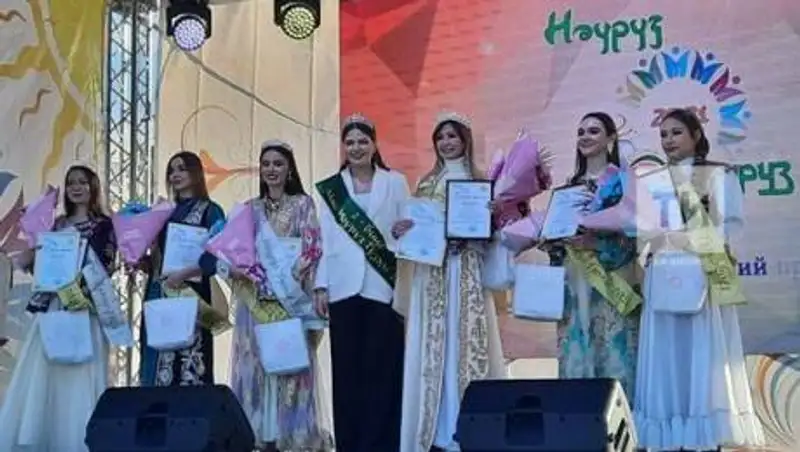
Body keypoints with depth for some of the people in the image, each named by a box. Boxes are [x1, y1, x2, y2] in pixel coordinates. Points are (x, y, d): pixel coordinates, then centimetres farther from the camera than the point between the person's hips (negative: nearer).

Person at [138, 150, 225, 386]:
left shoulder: (210, 211, 1)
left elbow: (217, 258, -10)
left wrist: (183, 274, -20)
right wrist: (140, 261, 1)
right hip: (158, 298, 6)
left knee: (186, 364, -10)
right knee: (156, 367, 3)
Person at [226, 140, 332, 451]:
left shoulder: (303, 204, 5)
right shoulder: (249, 209, 15)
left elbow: (312, 248, -6)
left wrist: (286, 278, -17)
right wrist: (234, 267, -11)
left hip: (291, 298, -3)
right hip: (254, 300, 3)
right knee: (255, 365, 1)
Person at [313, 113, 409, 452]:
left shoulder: (395, 182, 8)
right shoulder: (331, 188, 12)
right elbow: (325, 238, 10)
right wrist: (321, 285, 3)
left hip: (383, 286, -1)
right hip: (344, 287, 1)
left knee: (382, 365, -5)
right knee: (346, 367, 0)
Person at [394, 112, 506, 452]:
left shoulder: (479, 181, 7)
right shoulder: (426, 183, 16)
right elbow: (413, 222, 12)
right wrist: (401, 230, -8)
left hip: (465, 269, -2)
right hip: (431, 269, 2)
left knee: (465, 338, -6)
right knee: (432, 341, -2)